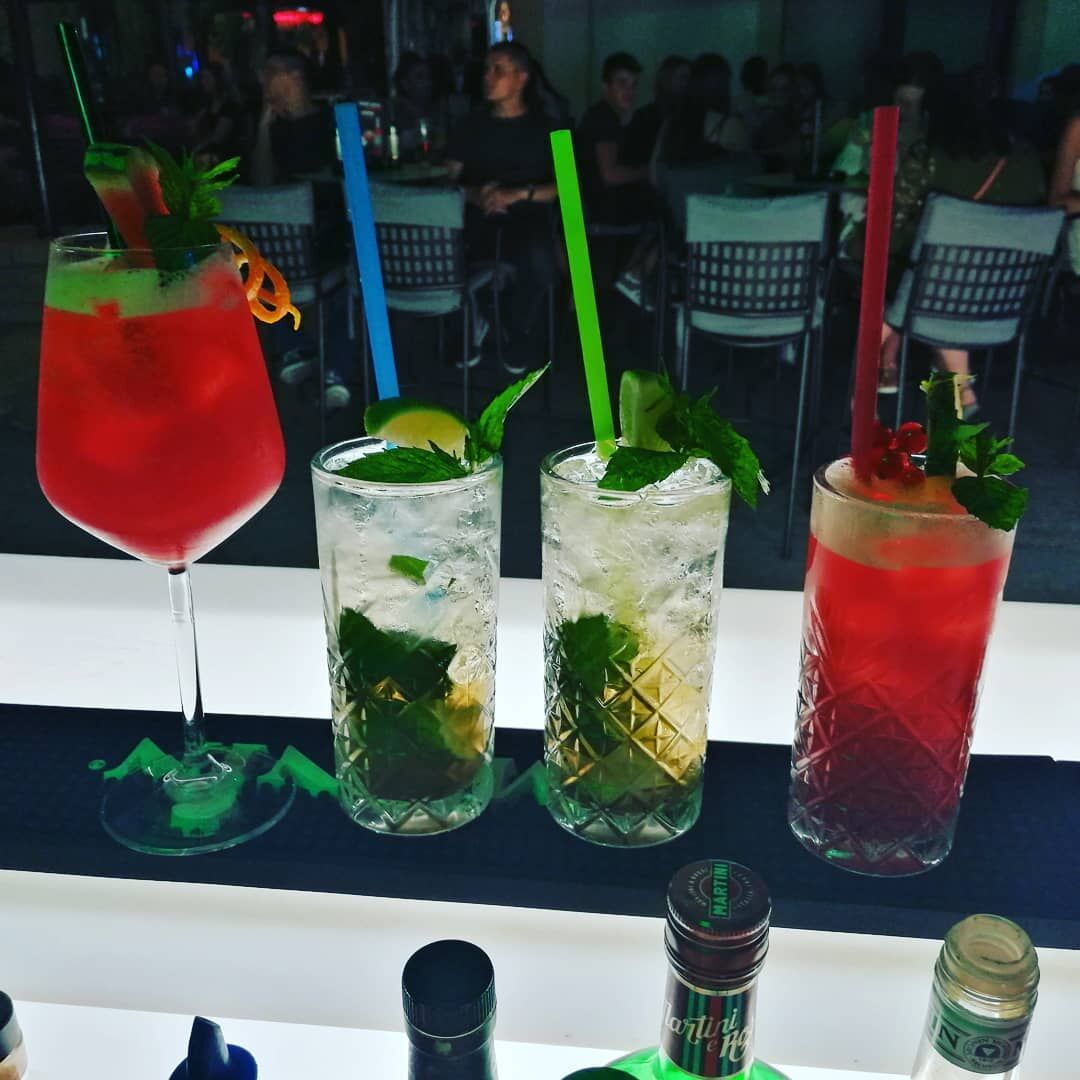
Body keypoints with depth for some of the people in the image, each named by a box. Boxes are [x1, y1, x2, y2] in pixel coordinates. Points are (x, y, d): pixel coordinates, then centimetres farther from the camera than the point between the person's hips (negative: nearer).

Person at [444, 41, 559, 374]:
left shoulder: (545, 128, 8)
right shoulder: (470, 126, 15)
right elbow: (450, 179, 8)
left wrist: (519, 193, -16)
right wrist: (475, 194, -15)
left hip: (527, 216, -2)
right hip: (478, 215, 2)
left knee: (538, 259, -37)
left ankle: (521, 334, -6)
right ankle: (470, 325, 2)